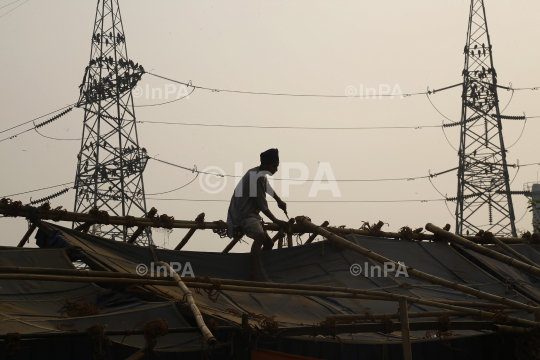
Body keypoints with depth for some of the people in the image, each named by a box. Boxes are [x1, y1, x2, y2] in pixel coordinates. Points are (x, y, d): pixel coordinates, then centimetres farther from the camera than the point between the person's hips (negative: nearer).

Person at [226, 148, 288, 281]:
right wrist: (276, 221, -7)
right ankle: (254, 275, -45)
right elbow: (262, 205, -14)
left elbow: (268, 188, 42)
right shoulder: (257, 177, -14)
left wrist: (279, 200, 52)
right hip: (244, 214, -11)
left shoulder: (261, 174, 17)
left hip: (251, 214, 11)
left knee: (269, 243, 16)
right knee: (260, 236, -35)